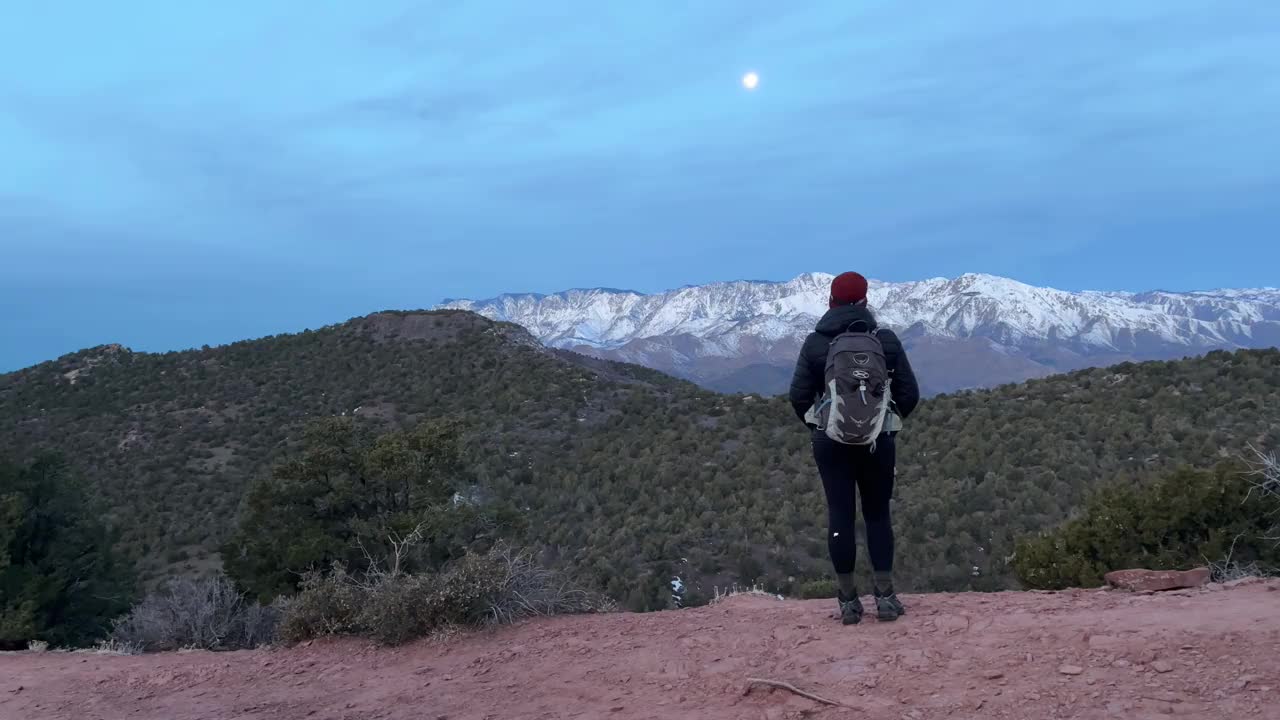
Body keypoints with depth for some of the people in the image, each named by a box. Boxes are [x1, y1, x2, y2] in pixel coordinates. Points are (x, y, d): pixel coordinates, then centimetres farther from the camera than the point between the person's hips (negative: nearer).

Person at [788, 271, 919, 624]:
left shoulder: (815, 343, -4)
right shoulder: (885, 339, -2)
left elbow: (799, 395, -7)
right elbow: (909, 393, -1)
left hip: (831, 441, 0)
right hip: (878, 440, 1)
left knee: (840, 516, 4)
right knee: (878, 514, 10)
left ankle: (848, 601, 7)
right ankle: (885, 596, 9)